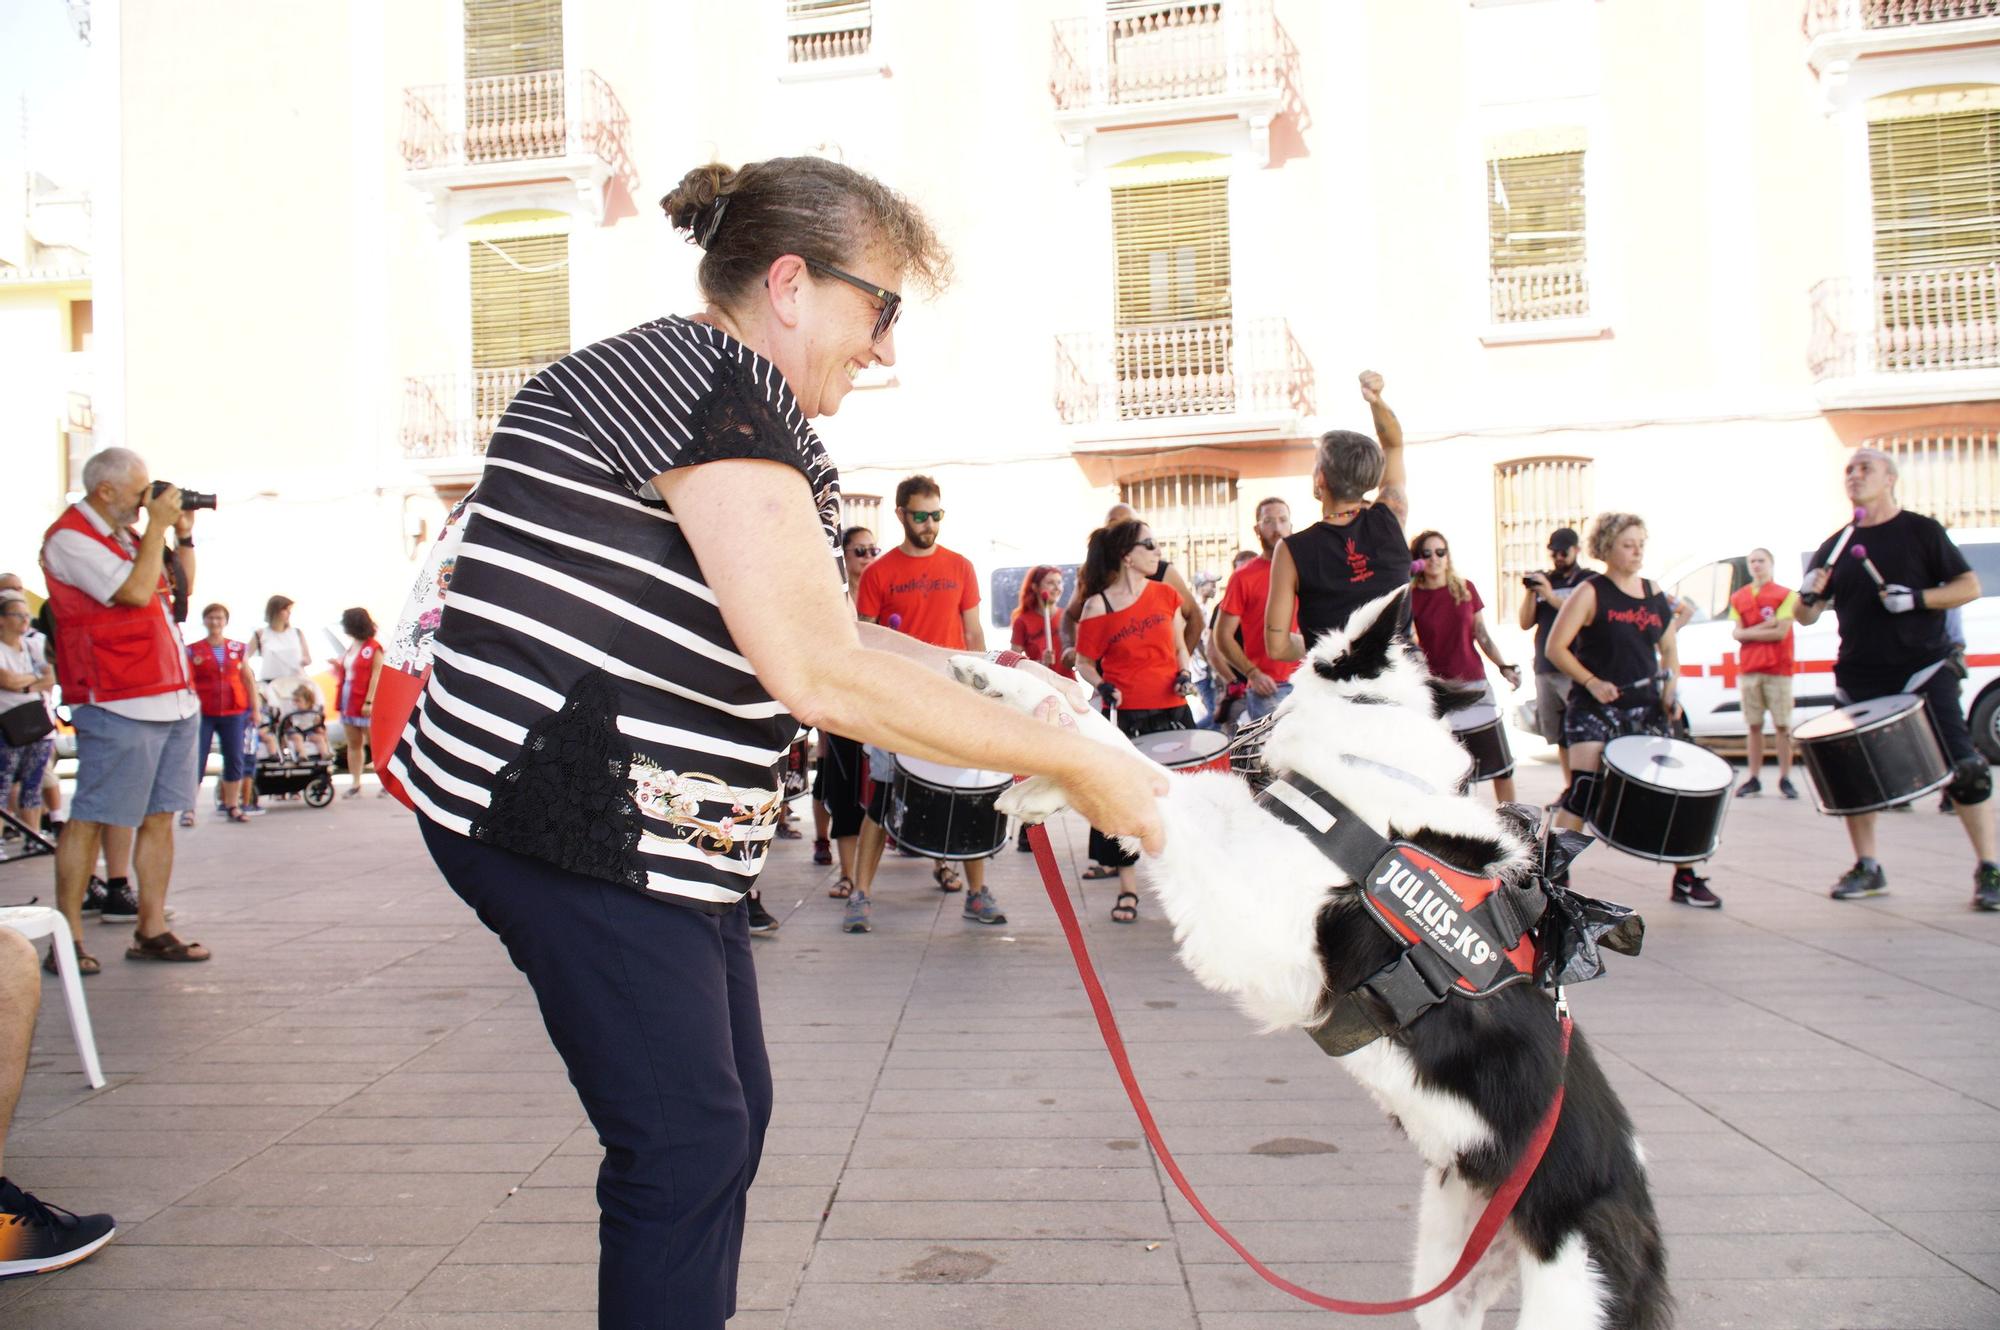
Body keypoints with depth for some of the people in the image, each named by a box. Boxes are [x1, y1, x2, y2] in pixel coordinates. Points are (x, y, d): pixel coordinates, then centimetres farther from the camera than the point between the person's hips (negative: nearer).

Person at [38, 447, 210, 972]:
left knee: (160, 815, 8)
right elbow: (136, 590, -18)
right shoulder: (70, 539, -7)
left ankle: (151, 931, 14)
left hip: (174, 701, 9)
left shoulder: (126, 535, 19)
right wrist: (159, 525, -9)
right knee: (89, 819, -4)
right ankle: (67, 939, 3)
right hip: (118, 707, -9)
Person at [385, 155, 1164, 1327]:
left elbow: (801, 625, 19)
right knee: (688, 1141, -2)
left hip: (653, 825, 11)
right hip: (577, 818, -11)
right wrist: (1071, 763, -20)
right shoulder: (713, 377, -17)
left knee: (728, 1117, 16)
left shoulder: (699, 381, 16)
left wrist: (985, 678, 9)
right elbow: (818, 673, -26)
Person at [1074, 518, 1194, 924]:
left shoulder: (1166, 595, 7)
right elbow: (1084, 663, 2)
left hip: (1172, 711, 4)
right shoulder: (1098, 607, -5)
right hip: (1124, 716, -3)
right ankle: (1127, 888, 15)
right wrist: (1101, 686, -16)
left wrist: (1184, 674, -1)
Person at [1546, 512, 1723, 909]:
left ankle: (1685, 880, 18)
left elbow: (1668, 648, 20)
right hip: (1595, 708, -5)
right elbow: (1555, 647, -9)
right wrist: (1591, 682, -18)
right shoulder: (1590, 593, -5)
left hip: (1644, 706, 5)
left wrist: (1670, 685, 3)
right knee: (1582, 790, -13)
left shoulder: (1655, 595, 10)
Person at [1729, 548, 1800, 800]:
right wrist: (1765, 626, -9)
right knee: (1754, 726, 5)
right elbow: (1736, 633, 3)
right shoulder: (1738, 597, 11)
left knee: (1782, 725, -1)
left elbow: (1781, 632, -8)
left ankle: (1785, 779, 3)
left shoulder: (1786, 595, 0)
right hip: (1749, 670, 3)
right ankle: (1753, 779, 8)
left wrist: (1750, 632, -3)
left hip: (1778, 669, -3)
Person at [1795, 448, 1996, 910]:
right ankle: (1867, 868, 19)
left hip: (1922, 671, -4)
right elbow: (1806, 617, 10)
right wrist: (1808, 596, -13)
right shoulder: (1835, 547, 10)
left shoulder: (1921, 531, 1)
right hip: (1860, 681, 4)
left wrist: (1916, 599, -18)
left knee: (1962, 767, -9)